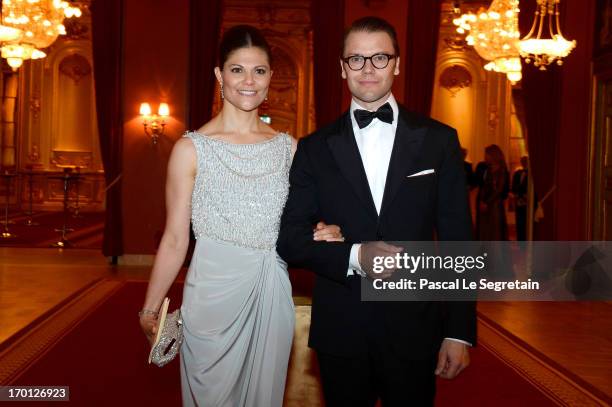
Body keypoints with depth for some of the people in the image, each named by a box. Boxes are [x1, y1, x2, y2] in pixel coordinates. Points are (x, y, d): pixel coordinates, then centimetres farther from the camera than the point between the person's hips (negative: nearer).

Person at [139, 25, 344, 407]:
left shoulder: (287, 146, 4)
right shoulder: (192, 148, -6)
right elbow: (175, 239, -4)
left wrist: (326, 233, -8)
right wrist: (150, 309, -6)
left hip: (272, 294, 3)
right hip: (213, 292, -3)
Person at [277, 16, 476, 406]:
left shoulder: (438, 140, 1)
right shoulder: (315, 148, 2)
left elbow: (457, 240, 1)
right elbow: (290, 238, 1)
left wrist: (460, 331, -2)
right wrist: (353, 256, -16)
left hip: (415, 329, 0)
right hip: (339, 331, 1)